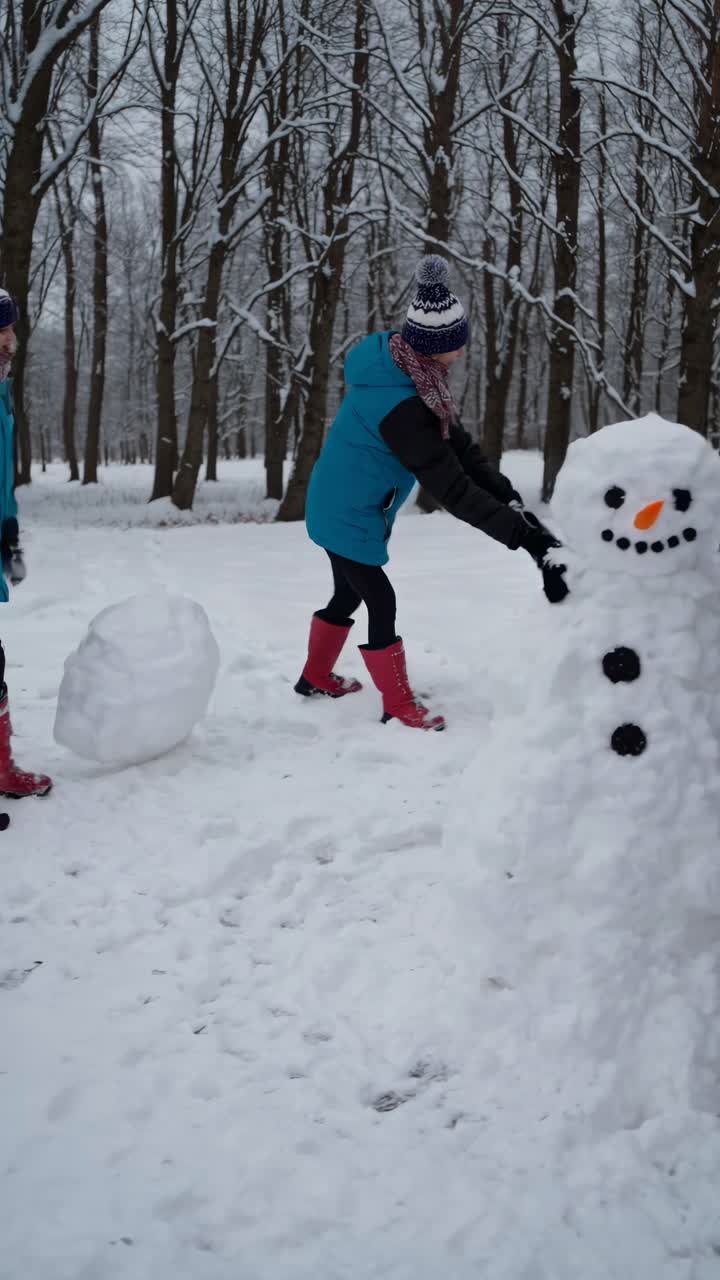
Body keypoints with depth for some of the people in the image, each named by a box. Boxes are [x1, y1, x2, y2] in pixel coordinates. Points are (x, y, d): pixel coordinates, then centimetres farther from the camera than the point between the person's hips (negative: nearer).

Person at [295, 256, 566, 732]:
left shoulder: (409, 374, -6)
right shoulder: (397, 405, -35)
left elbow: (459, 446, -7)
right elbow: (451, 488, -36)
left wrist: (512, 500, -18)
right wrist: (524, 535, -37)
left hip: (343, 509, 10)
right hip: (348, 516, -10)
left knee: (349, 594, 22)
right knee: (381, 603, -1)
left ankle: (316, 677, 41)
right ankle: (400, 706, 12)